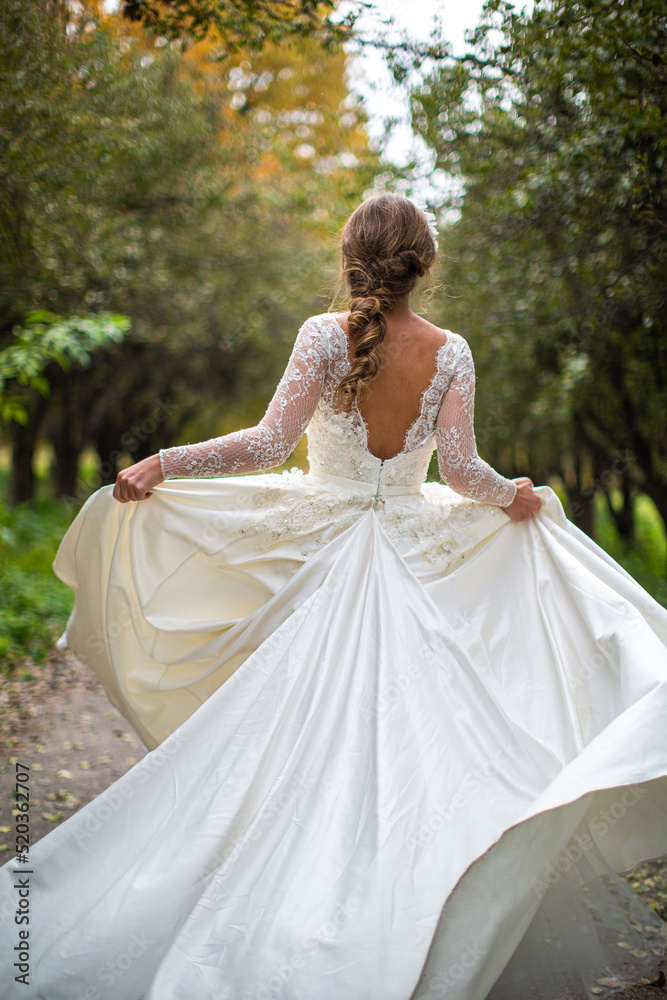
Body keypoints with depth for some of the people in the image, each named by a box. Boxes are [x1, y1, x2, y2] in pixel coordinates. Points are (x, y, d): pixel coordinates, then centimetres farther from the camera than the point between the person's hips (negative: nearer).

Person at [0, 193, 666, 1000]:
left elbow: (267, 444, -16)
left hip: (327, 566, -2)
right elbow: (461, 469, -5)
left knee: (304, 744, 6)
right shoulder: (450, 351, -1)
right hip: (418, 569, 2)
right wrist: (514, 497, 15)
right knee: (418, 745, 9)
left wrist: (161, 464, -13)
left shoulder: (325, 335, -8)